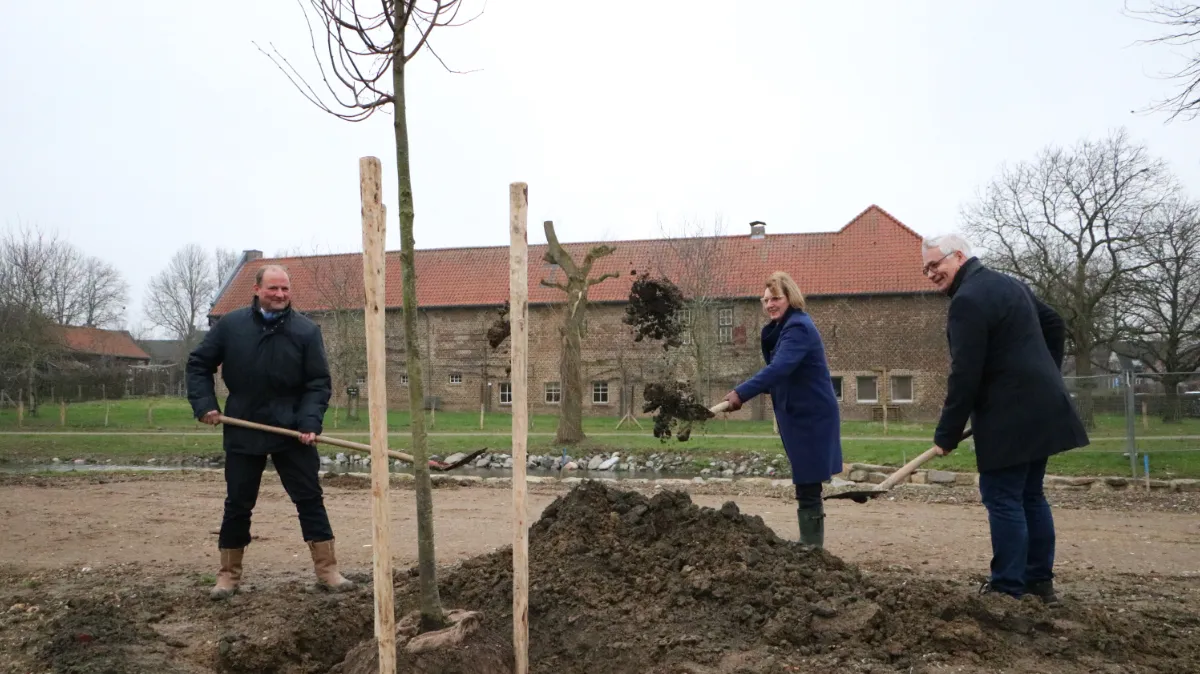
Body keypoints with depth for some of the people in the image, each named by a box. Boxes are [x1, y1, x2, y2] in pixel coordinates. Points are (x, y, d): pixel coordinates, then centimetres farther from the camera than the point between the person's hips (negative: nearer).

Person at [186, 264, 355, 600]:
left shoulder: (306, 331, -5)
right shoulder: (230, 325, -1)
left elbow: (319, 383, -5)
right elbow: (198, 364, 9)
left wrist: (310, 422, -17)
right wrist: (204, 404, -4)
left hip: (292, 432, -1)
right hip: (243, 432, 1)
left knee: (310, 498, 2)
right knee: (238, 504, 10)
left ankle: (327, 568, 11)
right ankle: (229, 573, 25)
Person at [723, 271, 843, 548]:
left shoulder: (798, 327, -19)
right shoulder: (782, 328, 13)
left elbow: (779, 368, -33)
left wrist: (742, 392, -40)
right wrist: (747, 391, -1)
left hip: (811, 416, -10)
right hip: (798, 414, 10)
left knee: (808, 486, -6)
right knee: (806, 484, 17)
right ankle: (808, 544, 28)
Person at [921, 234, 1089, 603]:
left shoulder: (967, 300, -16)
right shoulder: (1009, 283, 16)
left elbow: (965, 375, -19)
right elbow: (1055, 325, 25)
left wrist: (947, 434, -14)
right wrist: (1045, 376, 26)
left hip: (1010, 417, -10)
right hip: (1041, 408, 10)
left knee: (1003, 499, -4)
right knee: (1031, 495, 15)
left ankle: (1008, 589, 1)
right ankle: (1041, 582, 22)